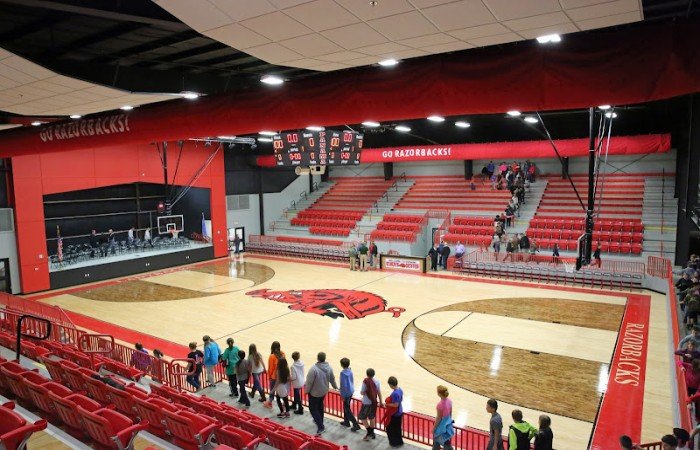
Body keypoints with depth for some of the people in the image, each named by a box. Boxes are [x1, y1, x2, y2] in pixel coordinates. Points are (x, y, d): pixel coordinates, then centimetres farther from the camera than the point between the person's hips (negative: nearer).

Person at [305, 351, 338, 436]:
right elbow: (332, 379, 4)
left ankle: (320, 427, -2)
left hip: (314, 393, -6)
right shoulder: (329, 367, -10)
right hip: (324, 391, 6)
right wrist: (335, 387, 23)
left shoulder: (314, 368, -30)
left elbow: (309, 381, -23)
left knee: (313, 409, 5)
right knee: (320, 406, 26)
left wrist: (306, 390, -5)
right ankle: (319, 421, 44)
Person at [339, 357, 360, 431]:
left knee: (347, 409, 3)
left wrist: (342, 395, -14)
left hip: (346, 393, -8)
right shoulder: (350, 370, -1)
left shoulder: (343, 373, -24)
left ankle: (356, 425, 3)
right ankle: (346, 421, 36)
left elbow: (344, 385, -22)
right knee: (346, 407, 23)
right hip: (351, 391, 8)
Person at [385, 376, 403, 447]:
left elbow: (395, 405, -28)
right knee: (397, 428, 23)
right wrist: (389, 400, 10)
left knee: (390, 428, 12)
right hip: (399, 412, 9)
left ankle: (395, 442, 24)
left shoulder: (395, 393, -31)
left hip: (394, 414, -9)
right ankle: (399, 441, 36)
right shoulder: (400, 389, -3)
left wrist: (387, 404, -16)